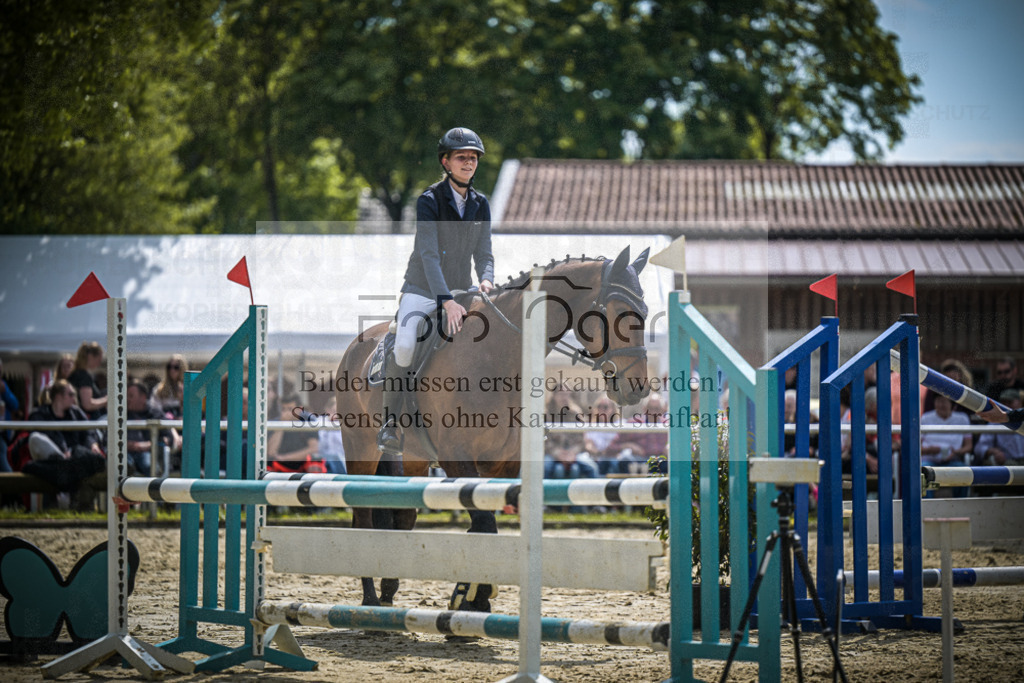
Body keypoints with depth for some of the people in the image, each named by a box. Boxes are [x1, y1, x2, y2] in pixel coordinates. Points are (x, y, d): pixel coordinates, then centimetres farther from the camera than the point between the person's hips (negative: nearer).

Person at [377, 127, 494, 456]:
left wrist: (486, 280, -19)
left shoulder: (480, 204, 5)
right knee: (405, 346, -29)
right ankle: (390, 422, -12)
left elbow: (483, 252, 4)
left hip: (460, 292, 6)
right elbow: (428, 254, -22)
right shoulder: (429, 200, -13)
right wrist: (446, 301, -31)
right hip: (422, 290, -6)